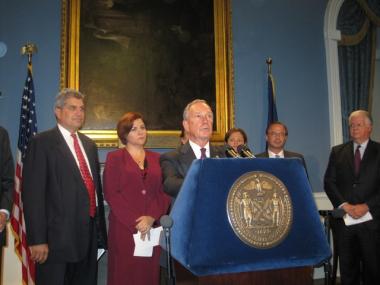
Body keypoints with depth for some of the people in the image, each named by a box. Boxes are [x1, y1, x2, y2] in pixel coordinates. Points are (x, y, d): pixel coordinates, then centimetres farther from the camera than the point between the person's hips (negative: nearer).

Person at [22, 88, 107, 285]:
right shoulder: (42, 143, -6)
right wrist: (37, 240, -16)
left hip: (89, 236, 6)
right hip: (57, 238, -6)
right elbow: (32, 193, -12)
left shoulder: (89, 145, 15)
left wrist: (100, 229, 14)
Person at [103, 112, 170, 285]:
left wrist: (151, 218, -10)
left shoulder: (156, 158, 13)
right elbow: (111, 194, -5)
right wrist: (135, 222, -12)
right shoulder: (114, 158, 4)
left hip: (152, 228, 3)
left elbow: (163, 193, 7)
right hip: (124, 227, -3)